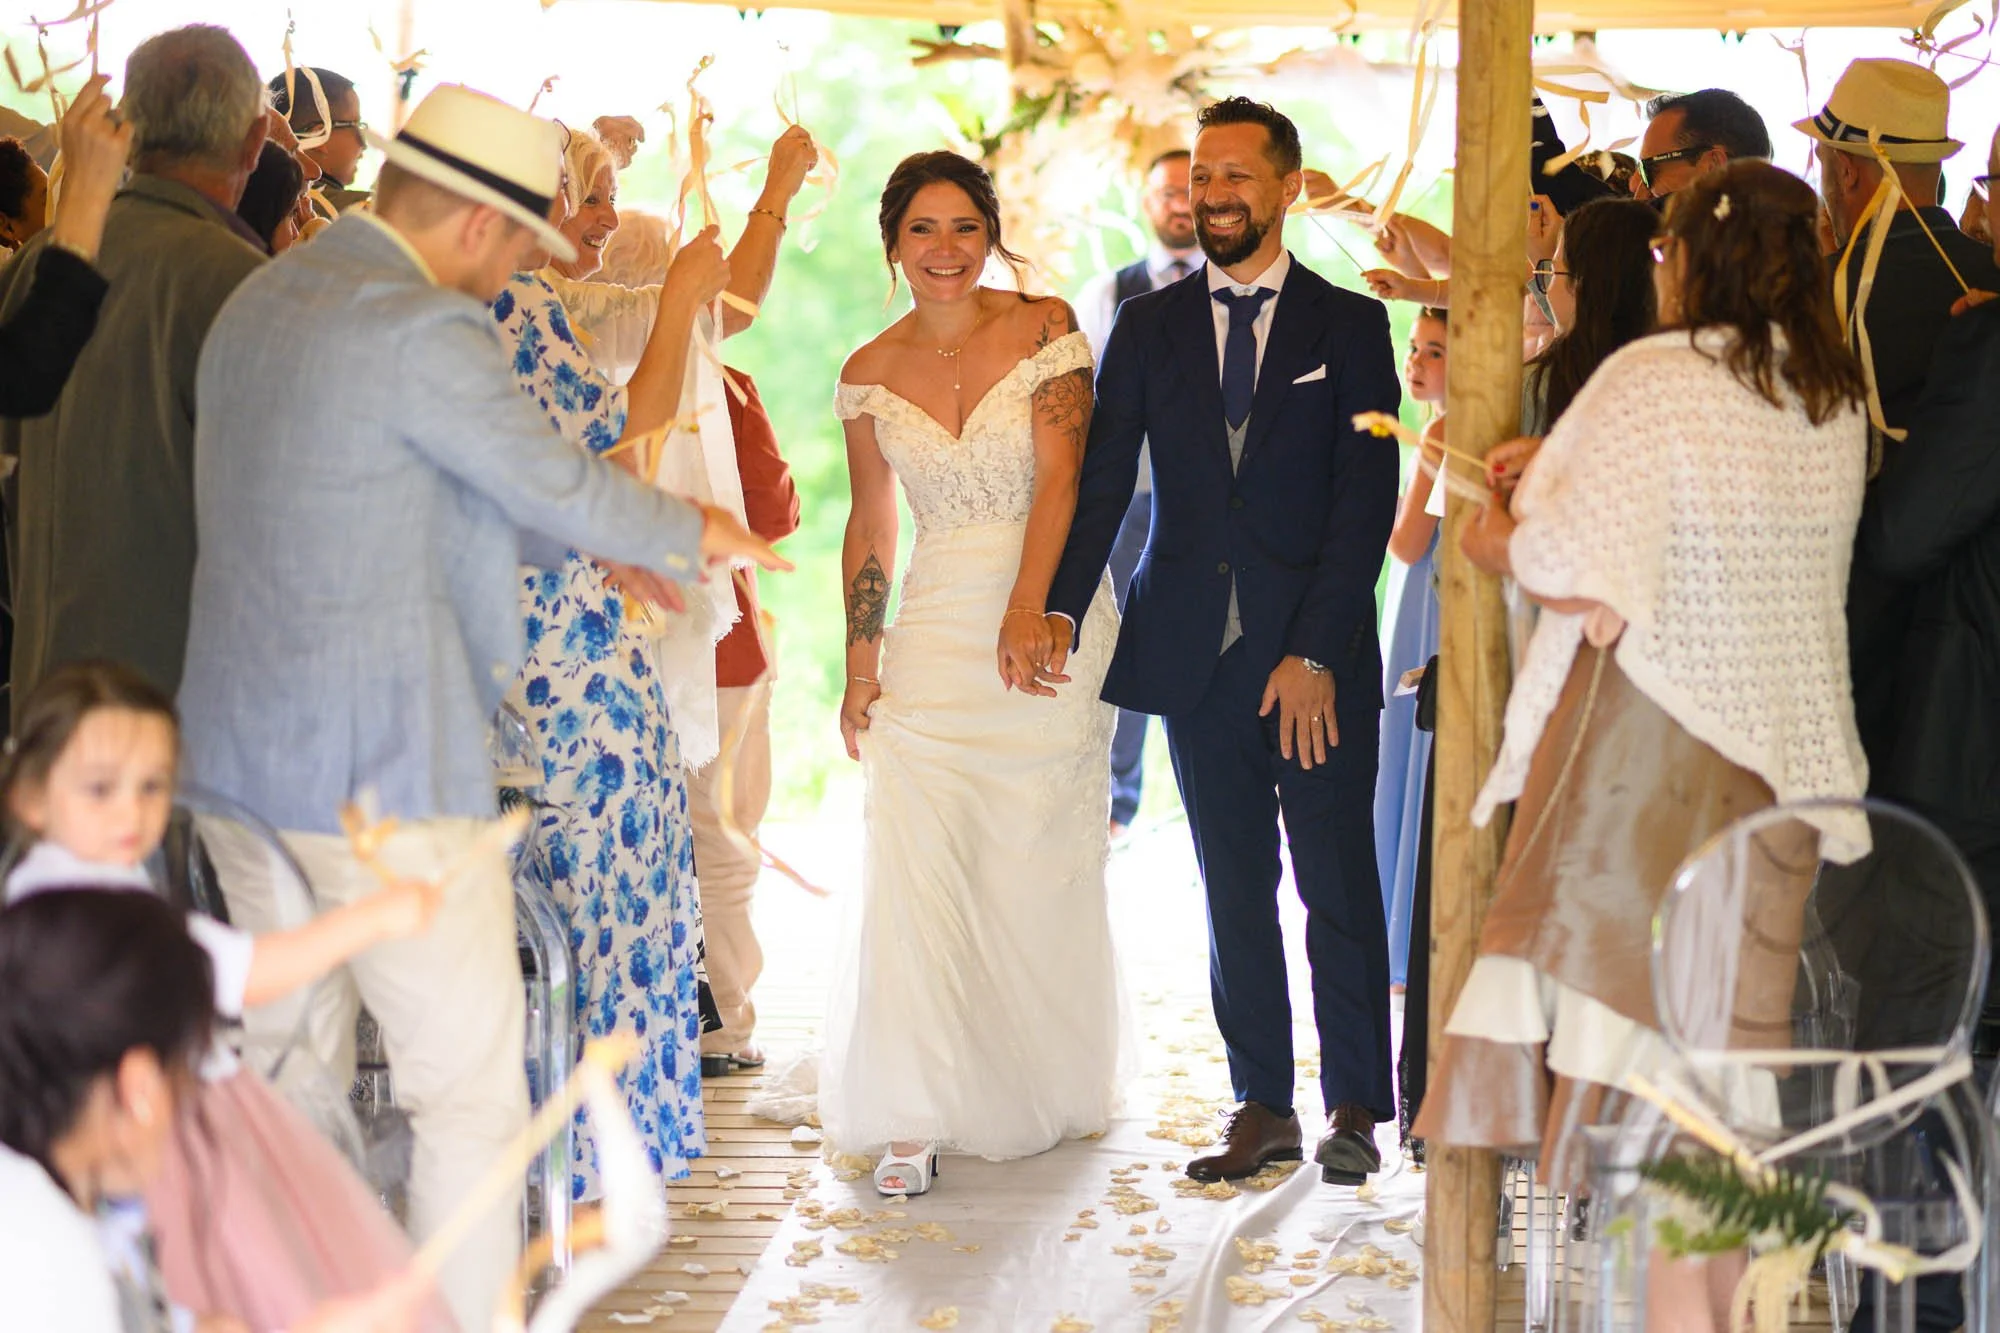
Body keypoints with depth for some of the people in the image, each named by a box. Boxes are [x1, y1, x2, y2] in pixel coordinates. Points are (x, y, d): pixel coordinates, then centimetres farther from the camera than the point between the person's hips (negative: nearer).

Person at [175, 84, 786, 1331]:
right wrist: (692, 531, 12)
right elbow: (557, 478, -7)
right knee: (473, 1092, 0)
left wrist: (589, 544, 24)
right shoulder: (423, 328, -16)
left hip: (243, 761, 9)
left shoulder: (257, 304, 13)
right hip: (385, 769, -9)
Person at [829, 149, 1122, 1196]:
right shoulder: (870, 373, 6)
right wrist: (860, 667, 5)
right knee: (914, 866, -10)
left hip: (1052, 621, -2)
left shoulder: (1046, 328, -3)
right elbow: (870, 528, 12)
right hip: (933, 632, 2)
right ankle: (915, 1118, -8)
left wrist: (1028, 612, -24)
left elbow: (1061, 477, -12)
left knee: (1044, 867, 5)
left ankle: (1050, 1090, 25)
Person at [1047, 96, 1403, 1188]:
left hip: (1318, 654, -2)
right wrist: (1062, 609, -13)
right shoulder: (1148, 328, 11)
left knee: (1339, 885, 0)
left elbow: (1366, 501, -4)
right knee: (1234, 891, 7)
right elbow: (1100, 481, 3)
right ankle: (1263, 1106, 14)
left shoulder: (1351, 325, 3)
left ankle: (1354, 1109, 9)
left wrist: (1315, 651, -12)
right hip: (1197, 649, 3)